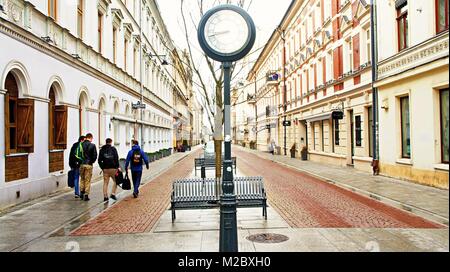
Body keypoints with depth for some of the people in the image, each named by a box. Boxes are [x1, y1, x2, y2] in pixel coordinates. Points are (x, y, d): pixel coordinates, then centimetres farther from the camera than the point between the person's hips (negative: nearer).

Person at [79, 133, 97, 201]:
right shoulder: (92, 145, -8)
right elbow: (95, 156, -6)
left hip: (81, 164, 3)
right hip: (89, 165, -3)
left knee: (82, 179, 19)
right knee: (87, 180, 4)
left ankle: (81, 193, 21)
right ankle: (86, 195, 5)